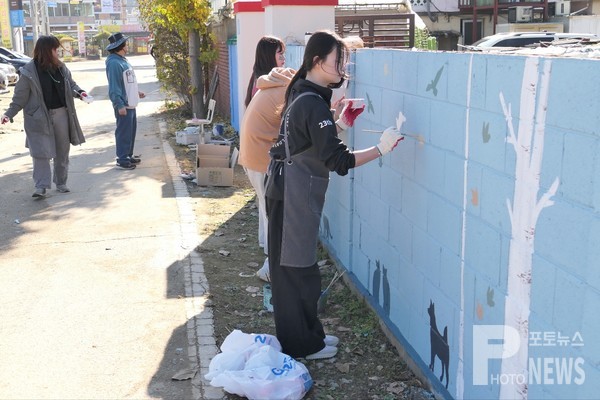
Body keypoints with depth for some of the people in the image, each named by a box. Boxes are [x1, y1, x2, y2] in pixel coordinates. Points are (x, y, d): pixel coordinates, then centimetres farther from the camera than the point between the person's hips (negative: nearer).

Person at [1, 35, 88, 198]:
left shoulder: (61, 67, 4)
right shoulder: (29, 71, -9)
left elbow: (71, 84, 17)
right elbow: (20, 97, -6)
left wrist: (79, 92, -3)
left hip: (61, 114, 5)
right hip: (40, 117, -5)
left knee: (62, 151, 12)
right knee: (41, 152, -8)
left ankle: (61, 182, 26)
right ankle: (41, 186, -1)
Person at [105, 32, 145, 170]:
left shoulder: (122, 60, 14)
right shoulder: (114, 63, -18)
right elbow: (114, 87, -21)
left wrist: (136, 93, 20)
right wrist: (120, 105, -24)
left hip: (130, 103, 10)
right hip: (123, 105, -10)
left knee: (131, 130, 16)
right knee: (124, 132, -4)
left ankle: (128, 155, 27)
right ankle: (122, 160, 2)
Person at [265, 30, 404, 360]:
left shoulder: (302, 95, 10)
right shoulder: (313, 103, -21)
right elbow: (338, 161, -26)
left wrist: (340, 124, 11)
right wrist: (381, 148, -23)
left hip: (288, 189, 10)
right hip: (294, 194, -10)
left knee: (292, 264, 17)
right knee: (297, 267, 1)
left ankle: (307, 333, 31)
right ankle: (302, 345, 16)